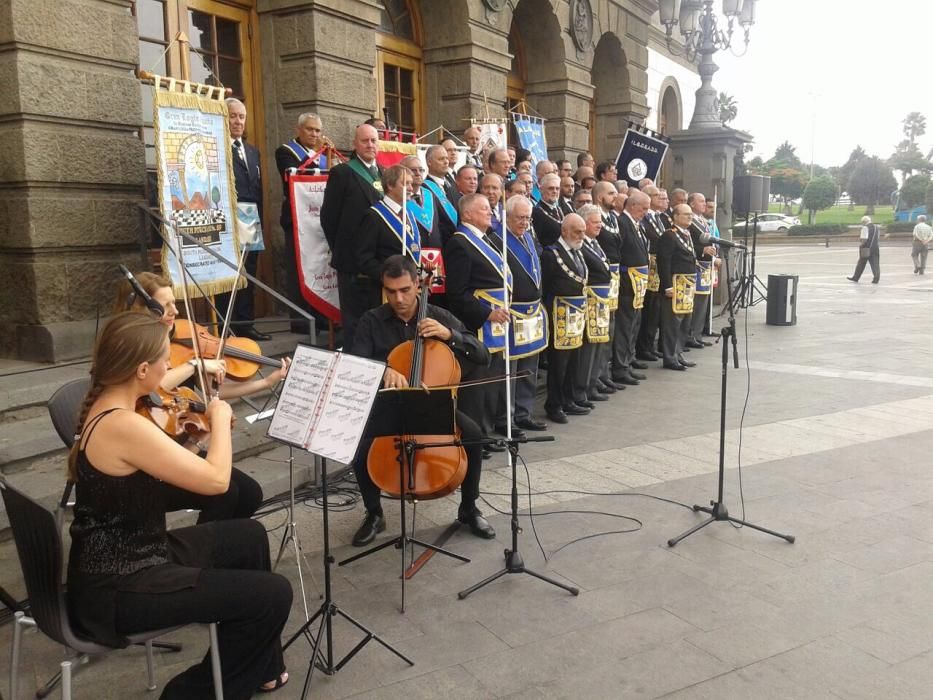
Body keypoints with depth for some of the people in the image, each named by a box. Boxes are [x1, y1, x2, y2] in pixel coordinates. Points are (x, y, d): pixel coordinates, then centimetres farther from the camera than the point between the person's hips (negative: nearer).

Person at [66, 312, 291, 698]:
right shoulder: (123, 425, -28)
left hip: (120, 559, 10)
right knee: (273, 594, -11)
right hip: (117, 589, -10)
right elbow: (216, 480, -27)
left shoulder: (104, 407, 3)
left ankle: (259, 666, 33)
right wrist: (220, 417, -12)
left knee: (249, 535, 21)